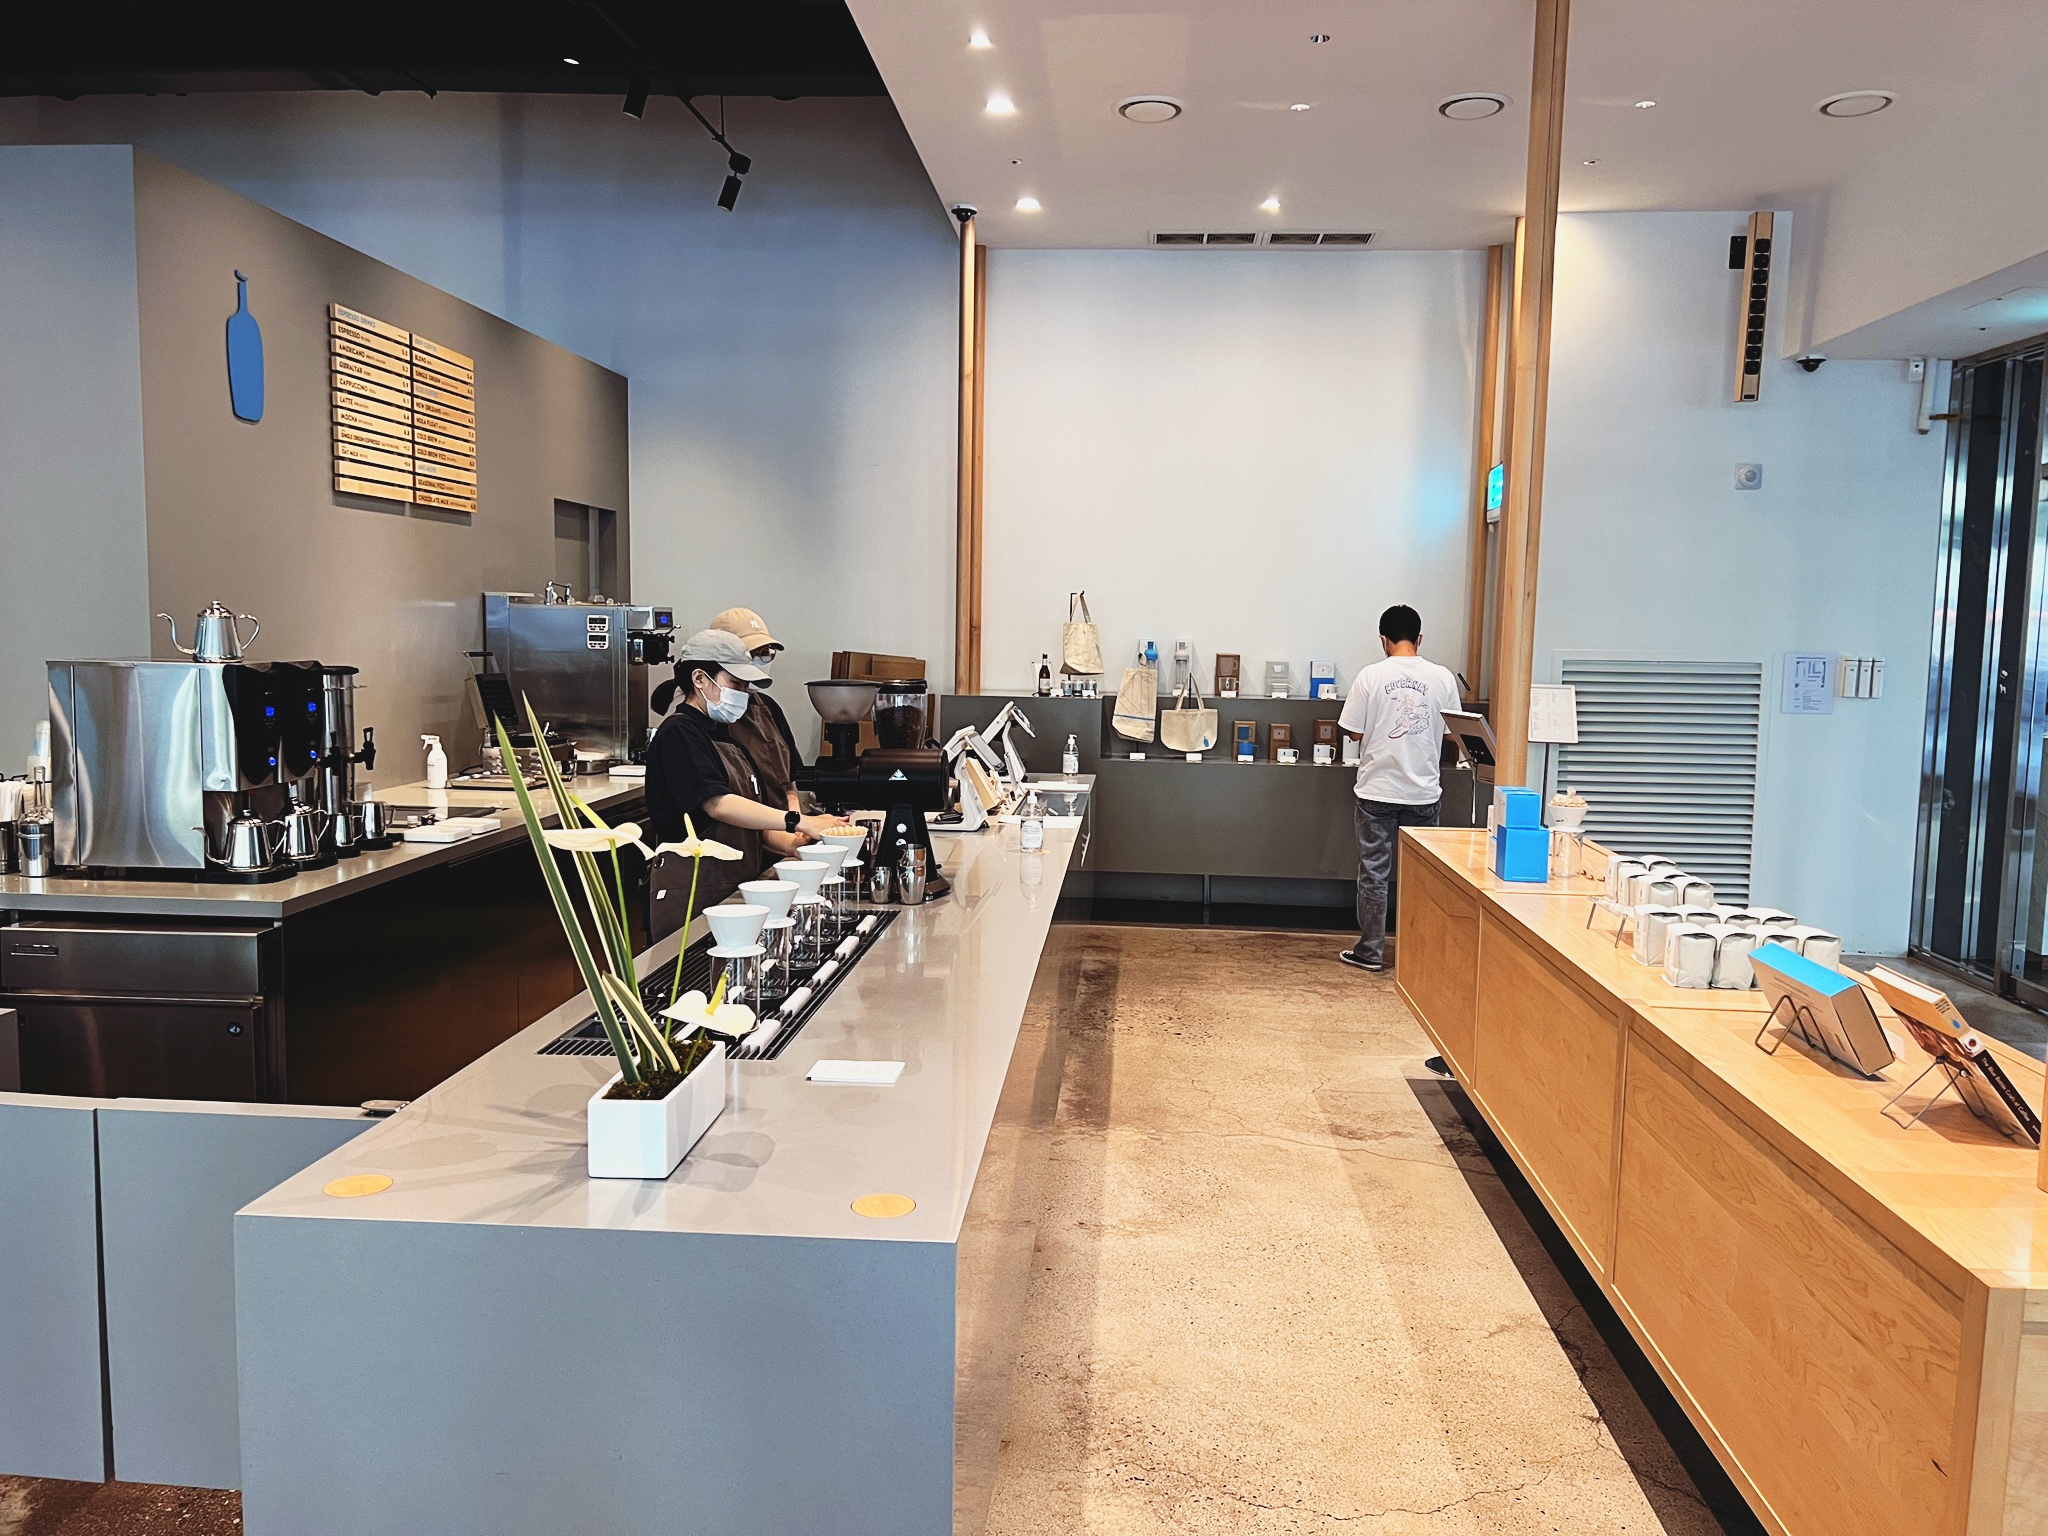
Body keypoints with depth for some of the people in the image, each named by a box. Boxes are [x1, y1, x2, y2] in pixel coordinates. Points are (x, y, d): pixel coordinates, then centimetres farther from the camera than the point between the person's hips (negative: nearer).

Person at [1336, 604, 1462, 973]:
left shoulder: (1371, 676, -9)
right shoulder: (1442, 677, -3)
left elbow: (1353, 731, -4)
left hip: (1377, 790, -2)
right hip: (1423, 791, 2)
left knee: (1373, 873, 7)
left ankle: (1370, 951, 12)